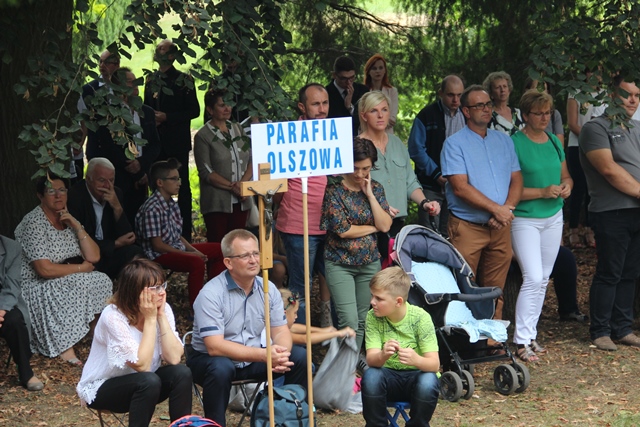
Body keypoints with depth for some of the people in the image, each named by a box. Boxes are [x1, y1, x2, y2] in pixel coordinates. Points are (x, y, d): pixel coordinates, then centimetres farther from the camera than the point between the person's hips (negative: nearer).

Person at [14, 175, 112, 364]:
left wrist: (77, 226, -12)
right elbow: (44, 269, -25)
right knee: (78, 287, -30)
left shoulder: (67, 219, 5)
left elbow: (94, 257, -3)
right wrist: (81, 268, -15)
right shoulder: (34, 222, -17)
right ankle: (64, 346, -18)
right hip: (36, 287, -8)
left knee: (102, 282, -11)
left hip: (64, 284, 8)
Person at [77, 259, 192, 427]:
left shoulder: (163, 308, -9)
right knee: (149, 381, -33)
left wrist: (161, 316, -22)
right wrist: (150, 319, -28)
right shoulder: (113, 317, -25)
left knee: (182, 373, -22)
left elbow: (173, 358, -20)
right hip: (101, 389, -5)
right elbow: (142, 365, -30)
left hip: (141, 384, 5)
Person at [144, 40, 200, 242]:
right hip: (156, 141, 5)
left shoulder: (183, 80, -3)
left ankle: (185, 232, 1)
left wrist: (167, 117, -14)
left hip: (177, 142, -5)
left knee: (181, 186, -2)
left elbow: (194, 111, -7)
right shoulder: (151, 80, 14)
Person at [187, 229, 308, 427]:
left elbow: (281, 331, -2)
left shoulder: (268, 289, -2)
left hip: (253, 359, 6)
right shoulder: (211, 294, -22)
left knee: (300, 357, -12)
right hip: (210, 359, -5)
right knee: (221, 369, -38)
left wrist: (281, 353, -28)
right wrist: (264, 355, -35)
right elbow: (215, 347, -28)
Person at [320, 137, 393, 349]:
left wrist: (369, 194, -10)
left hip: (370, 262, 4)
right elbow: (342, 230, -15)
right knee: (349, 321, -13)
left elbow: (385, 225, -5)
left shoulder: (375, 188, 5)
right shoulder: (334, 191, -8)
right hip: (340, 263, -4)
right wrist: (374, 227, -4)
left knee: (362, 321, 9)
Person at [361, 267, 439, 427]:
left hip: (417, 375, -1)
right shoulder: (373, 317, -10)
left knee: (428, 382, -34)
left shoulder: (420, 318, -16)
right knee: (371, 376, -31)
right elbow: (371, 359, -20)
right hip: (389, 376, 1)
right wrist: (383, 355, -45)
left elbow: (434, 364, -21)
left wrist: (416, 360, -45)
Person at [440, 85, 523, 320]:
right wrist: (495, 209, -16)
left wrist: (507, 208, -10)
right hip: (467, 227, -5)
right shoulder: (454, 144, -3)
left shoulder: (504, 141, 14)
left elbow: (516, 179, 9)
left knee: (496, 291, 7)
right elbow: (460, 187, -13)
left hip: (500, 227, 5)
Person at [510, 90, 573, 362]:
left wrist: (566, 186, -3)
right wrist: (543, 192, -21)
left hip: (553, 217, 7)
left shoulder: (554, 141, 9)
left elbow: (566, 175, 20)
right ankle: (522, 342, -8)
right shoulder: (514, 144, -13)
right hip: (525, 219, -7)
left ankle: (530, 334, 19)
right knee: (533, 278, -14)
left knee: (543, 279, 10)